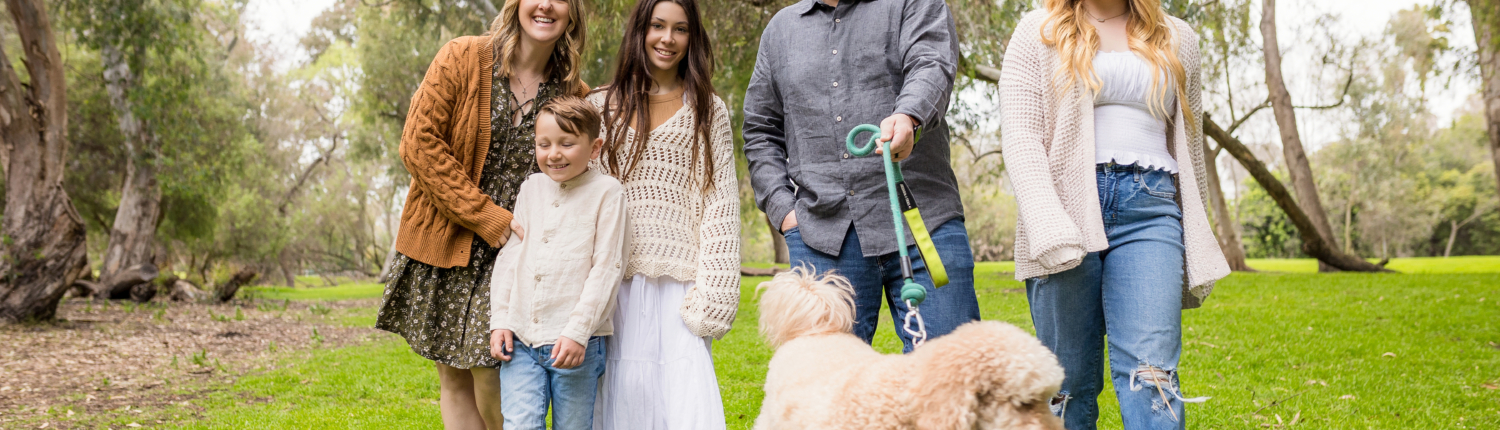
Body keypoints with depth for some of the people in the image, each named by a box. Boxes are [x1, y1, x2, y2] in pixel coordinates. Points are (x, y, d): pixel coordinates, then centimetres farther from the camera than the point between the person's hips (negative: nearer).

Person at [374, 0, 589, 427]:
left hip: (512, 252, 0)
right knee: (453, 376, 7)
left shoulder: (574, 94, 2)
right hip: (447, 242, 0)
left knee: (491, 376, -7)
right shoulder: (462, 57, -5)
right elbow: (419, 143, -10)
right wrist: (486, 218, -14)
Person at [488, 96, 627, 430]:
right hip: (520, 339, 4)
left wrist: (577, 331, -14)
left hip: (575, 342, -3)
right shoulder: (531, 188, 11)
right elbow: (509, 255, 14)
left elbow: (606, 267, -8)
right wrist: (500, 320, 6)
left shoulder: (606, 192, -3)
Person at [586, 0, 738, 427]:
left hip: (679, 276, -1)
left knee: (687, 395, -8)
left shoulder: (707, 109, 10)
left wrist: (713, 288, -7)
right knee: (621, 391, 3)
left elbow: (722, 203, 3)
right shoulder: (601, 105, 12)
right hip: (615, 274, 2)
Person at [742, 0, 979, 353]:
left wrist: (909, 116, -32)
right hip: (823, 236, 3)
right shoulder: (781, 29, 22)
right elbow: (760, 133, 24)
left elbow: (933, 67, -9)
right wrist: (782, 208, 8)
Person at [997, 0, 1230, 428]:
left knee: (1151, 371, -15)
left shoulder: (1177, 38, 19)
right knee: (1069, 380, 0)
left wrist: (1195, 245, 23)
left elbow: (1188, 143, 24)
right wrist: (1051, 229, -17)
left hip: (1149, 210, 2)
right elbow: (1019, 136, -2)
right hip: (1065, 205, -1)